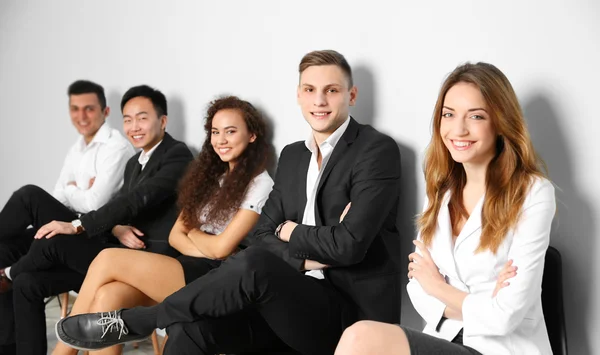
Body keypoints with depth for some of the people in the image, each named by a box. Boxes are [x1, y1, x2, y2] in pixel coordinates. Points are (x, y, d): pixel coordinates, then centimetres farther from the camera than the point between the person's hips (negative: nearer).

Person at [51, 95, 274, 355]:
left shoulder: (259, 183, -4)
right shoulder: (209, 175, 19)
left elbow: (221, 248, -10)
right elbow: (175, 235, 13)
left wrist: (192, 231, 9)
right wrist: (206, 251, -6)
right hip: (190, 268, 7)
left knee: (108, 259, -15)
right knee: (108, 296, -21)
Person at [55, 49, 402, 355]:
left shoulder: (378, 150, -8)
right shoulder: (292, 155, 15)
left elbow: (349, 244, -20)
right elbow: (261, 237, 8)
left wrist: (290, 232, -2)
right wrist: (308, 256, -11)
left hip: (353, 313, -5)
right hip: (299, 302, 6)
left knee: (253, 264, -33)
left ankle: (134, 321, -12)